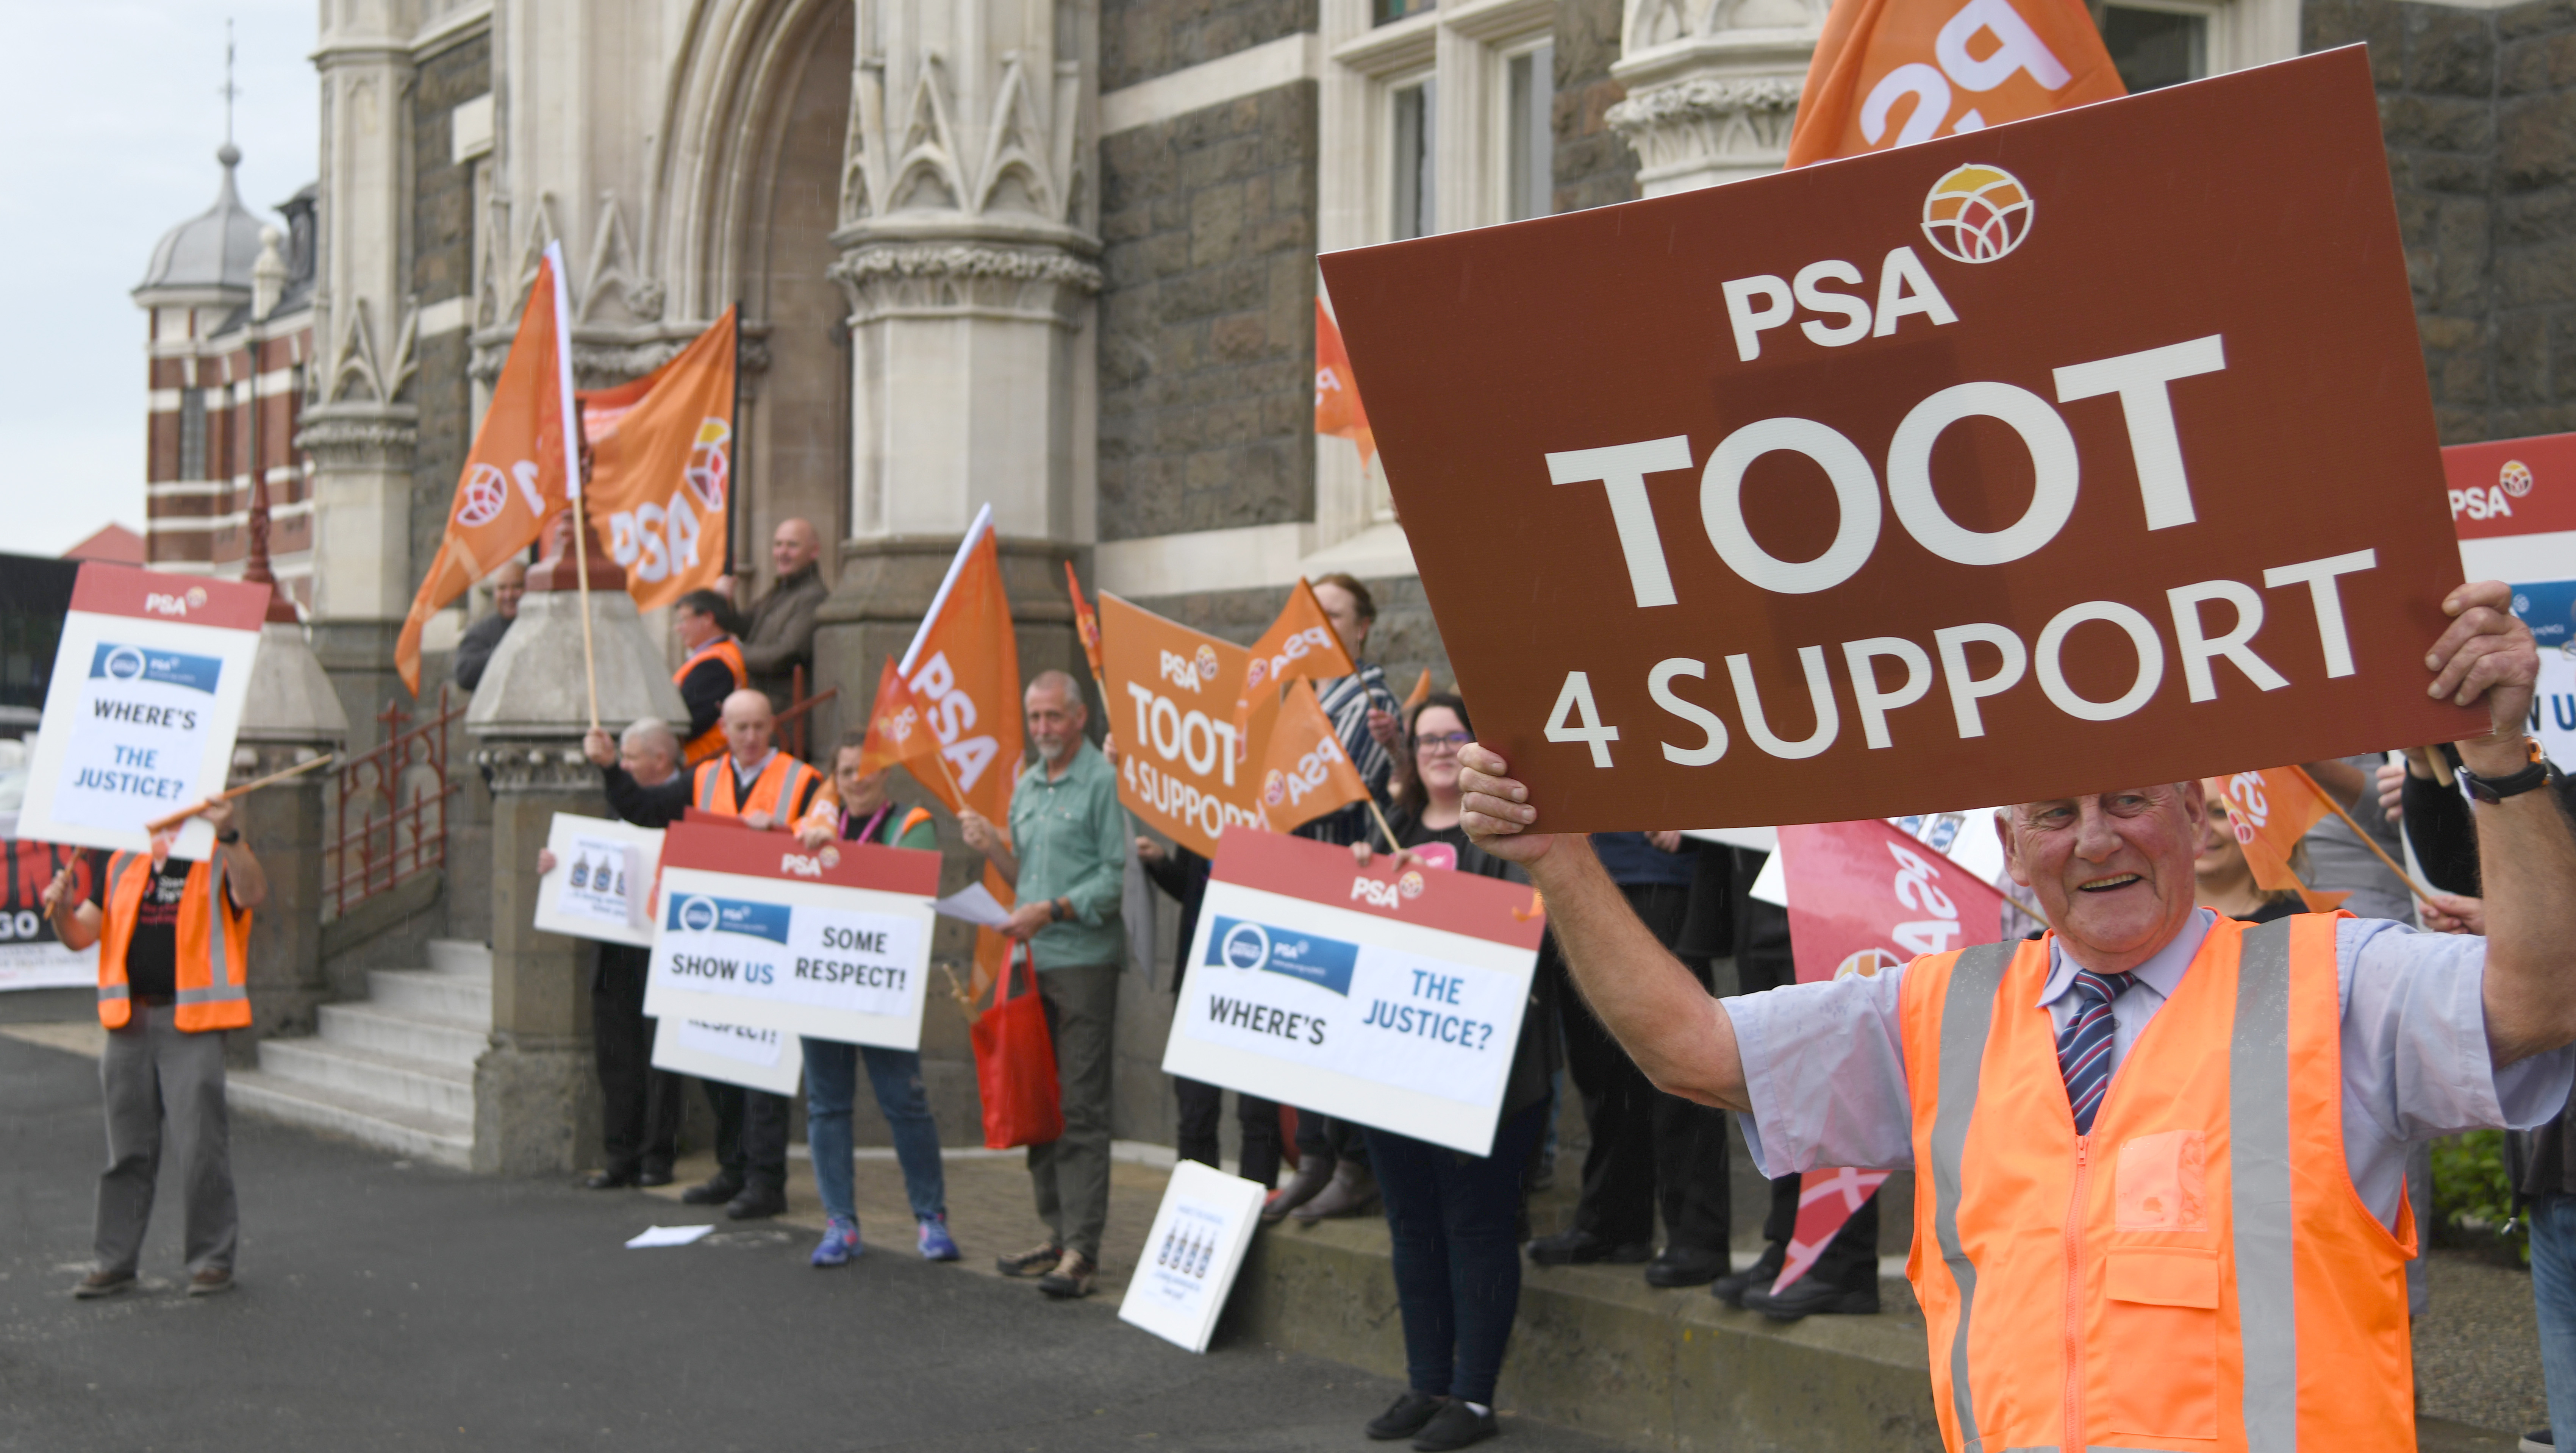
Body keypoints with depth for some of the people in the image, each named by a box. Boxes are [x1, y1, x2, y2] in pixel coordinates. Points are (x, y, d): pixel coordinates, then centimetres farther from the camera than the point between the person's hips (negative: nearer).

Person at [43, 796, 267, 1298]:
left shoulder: (222, 860, 2)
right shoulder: (120, 864, 15)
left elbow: (253, 894, -21)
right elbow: (81, 936, 14)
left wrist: (227, 835, -34)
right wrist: (62, 911, -8)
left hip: (192, 1022, -4)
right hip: (129, 1021, 4)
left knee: (201, 1145, -4)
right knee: (127, 1148, 9)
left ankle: (212, 1259, 6)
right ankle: (115, 1260, 16)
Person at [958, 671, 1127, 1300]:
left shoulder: (1104, 782, -7)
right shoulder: (1026, 788, 18)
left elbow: (1117, 876, -12)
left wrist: (1051, 910, -18)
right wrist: (992, 846, 4)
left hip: (1084, 960, -8)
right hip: (1031, 961, 8)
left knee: (1082, 1106, -8)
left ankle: (1082, 1248, -8)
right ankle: (1056, 1233, 18)